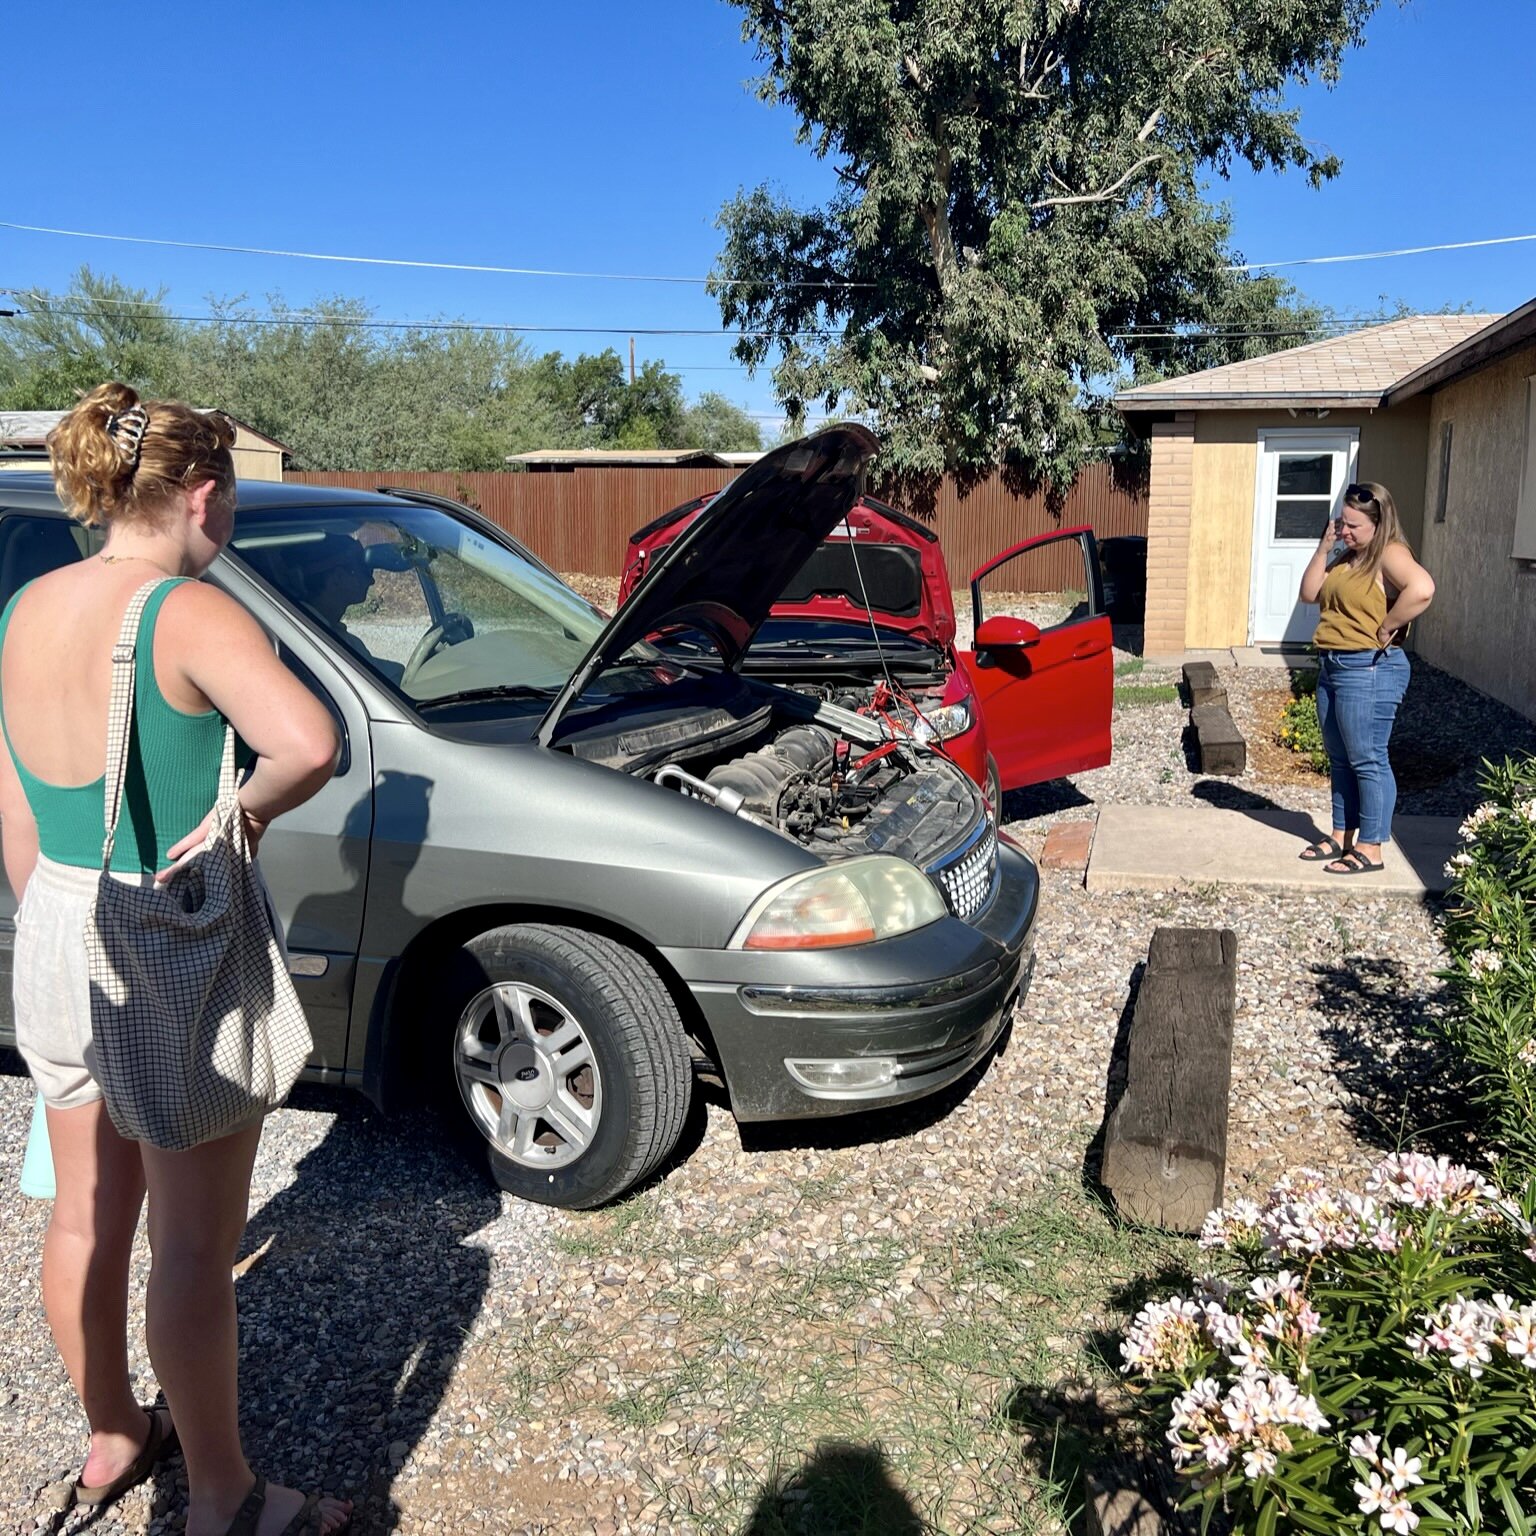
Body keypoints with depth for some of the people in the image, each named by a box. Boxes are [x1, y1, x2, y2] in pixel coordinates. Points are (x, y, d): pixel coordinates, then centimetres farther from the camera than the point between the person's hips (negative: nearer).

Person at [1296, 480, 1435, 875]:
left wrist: (1386, 629, -22)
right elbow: (1310, 593, 13)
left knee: (1368, 761, -3)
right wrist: (1323, 548, 4)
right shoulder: (1346, 557, 14)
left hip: (1369, 670, -10)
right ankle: (1341, 836, 27)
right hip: (1332, 666, 10)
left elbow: (1421, 589, -33)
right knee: (1340, 760, 16)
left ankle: (1370, 848, 5)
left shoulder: (1389, 554, -14)